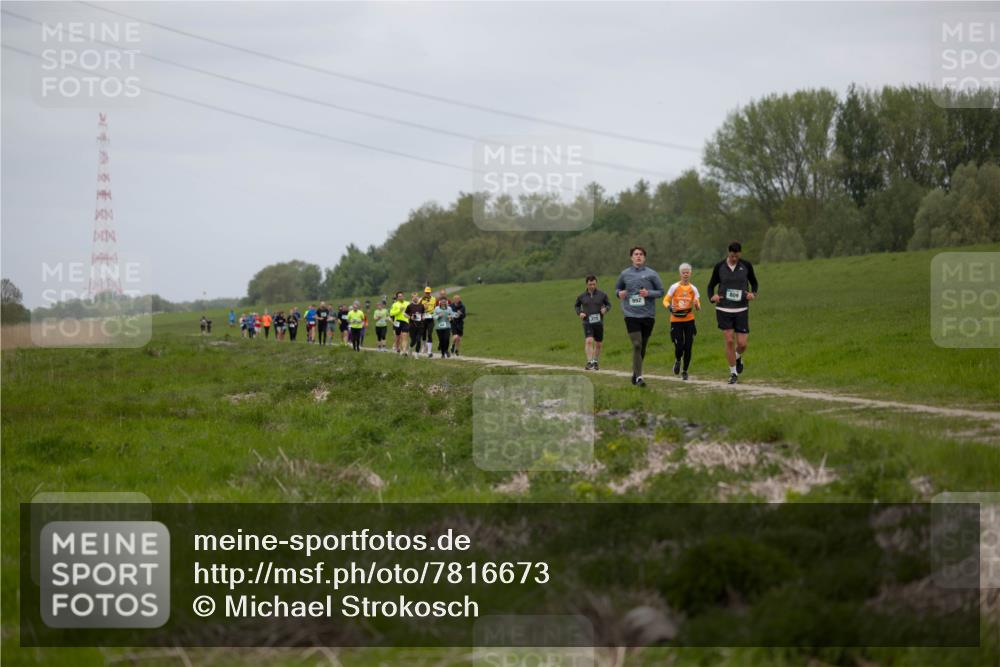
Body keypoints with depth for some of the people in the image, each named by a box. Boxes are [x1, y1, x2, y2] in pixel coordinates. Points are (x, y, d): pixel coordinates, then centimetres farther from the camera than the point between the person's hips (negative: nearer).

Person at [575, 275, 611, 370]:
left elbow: (608, 304, 12)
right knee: (589, 341, -20)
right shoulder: (582, 296, 2)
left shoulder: (602, 295, 0)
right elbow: (576, 305, 18)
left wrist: (605, 309, -10)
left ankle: (596, 362, 28)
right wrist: (579, 313, -1)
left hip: (599, 323, 2)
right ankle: (589, 362, -23)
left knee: (598, 344, 10)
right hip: (587, 323, -2)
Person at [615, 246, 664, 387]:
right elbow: (617, 287, 23)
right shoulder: (625, 274, 7)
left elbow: (661, 291, 6)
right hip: (631, 315, -1)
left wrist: (649, 293, -12)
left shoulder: (652, 274, 3)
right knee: (636, 345, -14)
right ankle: (638, 377, -13)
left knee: (643, 347, 9)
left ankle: (635, 374, 26)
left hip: (648, 315, 1)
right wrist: (619, 293, 0)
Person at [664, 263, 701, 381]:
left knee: (688, 347, -1)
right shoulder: (674, 287, -3)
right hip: (676, 320, -2)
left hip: (689, 320, 2)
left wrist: (696, 305, -22)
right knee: (679, 347, -11)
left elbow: (698, 308, 2)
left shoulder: (693, 289, 3)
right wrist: (669, 307, -23)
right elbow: (665, 300, -2)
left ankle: (685, 371, 16)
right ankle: (677, 361, 24)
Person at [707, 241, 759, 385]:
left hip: (741, 310, 1)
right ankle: (733, 374, 8)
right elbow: (711, 285, 10)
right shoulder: (719, 267, -2)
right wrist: (712, 297, -11)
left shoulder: (746, 265, -1)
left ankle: (738, 357, 33)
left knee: (742, 344, -3)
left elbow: (754, 282, 14)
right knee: (729, 341, -6)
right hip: (723, 310, -1)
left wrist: (753, 293, -7)